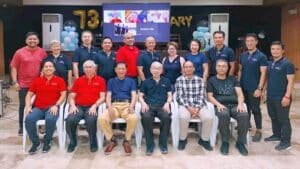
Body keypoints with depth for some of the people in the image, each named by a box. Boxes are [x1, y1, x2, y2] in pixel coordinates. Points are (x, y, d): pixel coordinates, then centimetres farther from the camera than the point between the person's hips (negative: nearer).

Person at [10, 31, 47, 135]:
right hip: (24, 85, -1)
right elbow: (14, 67, 0)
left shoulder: (42, 52, 4)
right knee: (23, 106, 6)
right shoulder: (19, 52, -1)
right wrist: (15, 82, -7)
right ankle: (21, 127, 17)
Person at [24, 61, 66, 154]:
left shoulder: (59, 80, 6)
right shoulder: (36, 81, 15)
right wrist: (28, 106, -4)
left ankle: (47, 142, -8)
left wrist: (56, 105, -16)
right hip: (38, 108, 3)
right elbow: (29, 95, 13)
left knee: (50, 119, -35)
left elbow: (63, 95, -1)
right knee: (29, 119, -27)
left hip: (52, 108, -3)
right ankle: (36, 143, -5)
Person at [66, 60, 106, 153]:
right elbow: (71, 96, 14)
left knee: (91, 121, -34)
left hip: (92, 107, -2)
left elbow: (102, 97, 3)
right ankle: (73, 142, 1)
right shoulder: (78, 80, 18)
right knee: (70, 120, -27)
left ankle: (93, 143, -6)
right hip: (78, 107, 3)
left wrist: (94, 105, -14)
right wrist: (72, 105, -6)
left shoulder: (100, 80, 10)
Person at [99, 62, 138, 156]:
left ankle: (127, 140, -10)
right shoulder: (111, 81, 21)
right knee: (102, 118, -29)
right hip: (114, 105, 1)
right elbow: (108, 96, 9)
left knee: (133, 118, -35)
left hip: (127, 104, -1)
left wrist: (131, 106, -17)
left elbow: (134, 95, 6)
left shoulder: (131, 81, 19)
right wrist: (110, 107, -13)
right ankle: (112, 140, -6)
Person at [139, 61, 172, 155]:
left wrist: (167, 103, -7)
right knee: (146, 117, -34)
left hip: (162, 106, 0)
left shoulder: (166, 81, 21)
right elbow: (140, 96, 15)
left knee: (166, 117, -34)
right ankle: (150, 144, -18)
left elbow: (169, 95, 14)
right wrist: (143, 103, -7)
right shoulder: (146, 82, 20)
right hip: (149, 106, 0)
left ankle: (163, 143, -15)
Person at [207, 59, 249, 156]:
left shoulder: (233, 79, 22)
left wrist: (240, 104, -8)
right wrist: (218, 104, -12)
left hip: (235, 105, 2)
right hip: (221, 106, -2)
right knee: (223, 115, -37)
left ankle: (240, 142, -14)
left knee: (244, 115, -30)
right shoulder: (212, 80, 16)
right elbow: (210, 96, 6)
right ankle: (225, 142, -20)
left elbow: (240, 94, 12)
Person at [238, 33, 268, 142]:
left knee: (255, 109, 2)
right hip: (243, 87, 5)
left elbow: (263, 73, -12)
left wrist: (259, 88, -18)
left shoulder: (261, 56, -9)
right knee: (245, 107, 16)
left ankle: (258, 131, 13)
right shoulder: (243, 55, 7)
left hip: (254, 88, -5)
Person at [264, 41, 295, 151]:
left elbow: (290, 81, -14)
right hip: (270, 96, 7)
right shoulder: (270, 64, 11)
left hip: (281, 97, -7)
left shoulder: (287, 64, -10)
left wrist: (287, 96, -20)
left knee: (283, 119, 0)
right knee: (273, 117, 17)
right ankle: (276, 135, 33)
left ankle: (286, 142, 8)